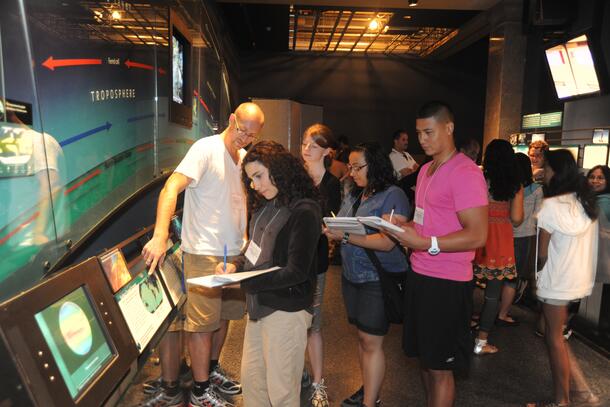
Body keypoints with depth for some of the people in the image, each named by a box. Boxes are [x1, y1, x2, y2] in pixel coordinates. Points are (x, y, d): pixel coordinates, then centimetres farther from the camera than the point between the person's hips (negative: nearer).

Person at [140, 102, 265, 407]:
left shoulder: (245, 157, 10)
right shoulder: (206, 149, -13)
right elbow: (171, 188, -23)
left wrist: (245, 239, 12)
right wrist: (160, 236, -36)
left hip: (234, 253, 7)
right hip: (203, 254, -7)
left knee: (224, 315, 17)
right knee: (202, 323, 1)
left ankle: (211, 370, 38)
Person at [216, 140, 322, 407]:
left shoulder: (304, 212, -16)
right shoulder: (264, 207, 9)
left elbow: (296, 272, -19)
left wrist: (245, 282, -24)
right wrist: (235, 266, -3)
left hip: (286, 310, -8)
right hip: (259, 306, 8)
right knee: (250, 378, 19)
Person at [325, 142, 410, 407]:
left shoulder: (393, 196, -13)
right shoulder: (354, 195, 11)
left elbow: (387, 242, -21)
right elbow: (343, 228, 15)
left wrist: (345, 237, -26)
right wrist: (331, 231, -8)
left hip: (379, 280, -7)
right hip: (352, 276, 7)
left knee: (371, 342, -1)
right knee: (362, 336, 15)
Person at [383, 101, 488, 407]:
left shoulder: (465, 173, -15)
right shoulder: (426, 170, 14)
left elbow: (477, 235, -21)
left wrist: (424, 243, -27)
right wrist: (403, 225, 3)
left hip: (447, 283, -8)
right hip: (419, 275, 9)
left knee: (440, 367, 6)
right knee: (424, 357, 20)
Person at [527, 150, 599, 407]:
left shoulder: (552, 205, -18)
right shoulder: (587, 201, 5)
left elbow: (543, 251, -11)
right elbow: (576, 245, 7)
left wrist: (539, 276, 7)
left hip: (559, 280, -7)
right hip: (581, 278, 7)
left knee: (554, 338, 7)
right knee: (557, 334, 18)